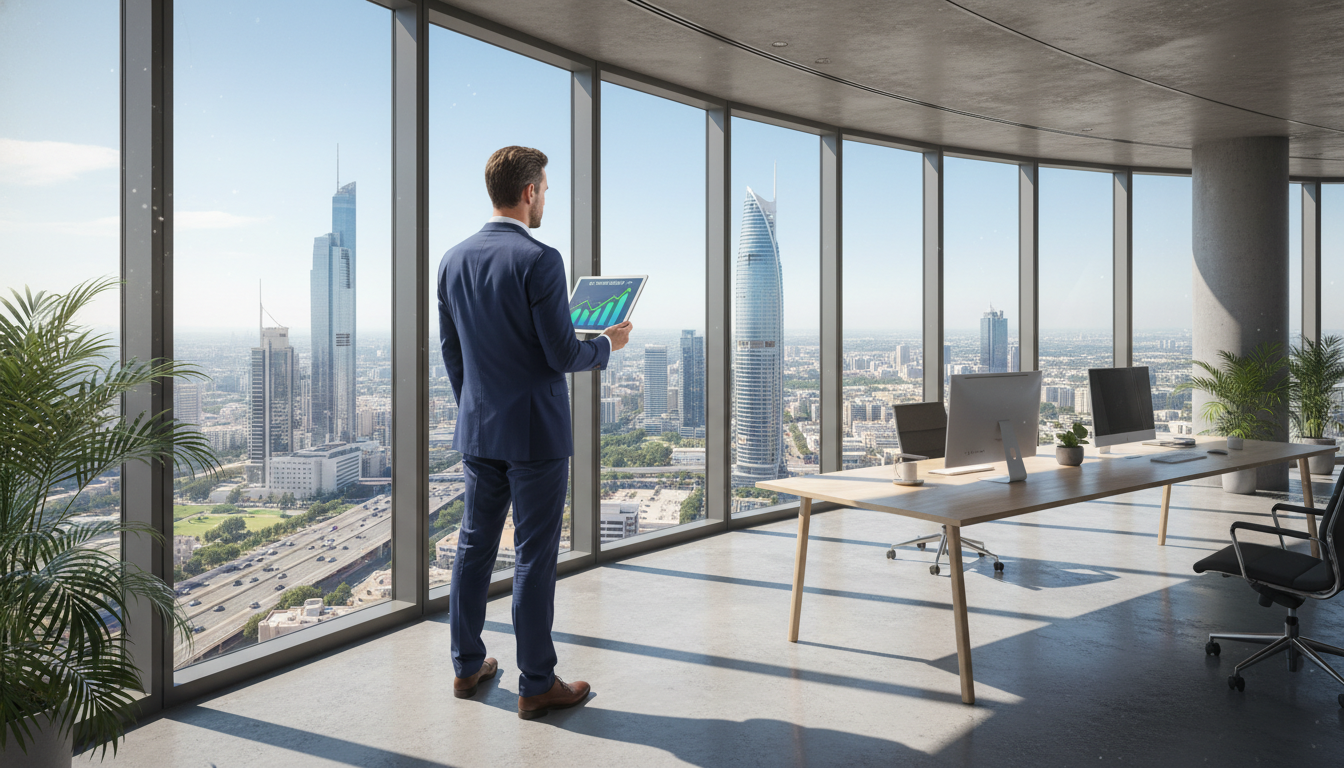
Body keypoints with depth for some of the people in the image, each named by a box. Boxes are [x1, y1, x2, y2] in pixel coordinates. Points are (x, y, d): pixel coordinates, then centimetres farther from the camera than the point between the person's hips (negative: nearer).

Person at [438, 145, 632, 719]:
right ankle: (536, 684, 12)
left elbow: (451, 349, 12)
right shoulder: (538, 260, -17)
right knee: (535, 555, 2)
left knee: (474, 544, 16)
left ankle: (467, 666, 28)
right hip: (535, 433, -7)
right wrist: (608, 345, 3)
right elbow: (563, 355, -17)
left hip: (478, 430, 7)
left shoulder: (454, 259, 5)